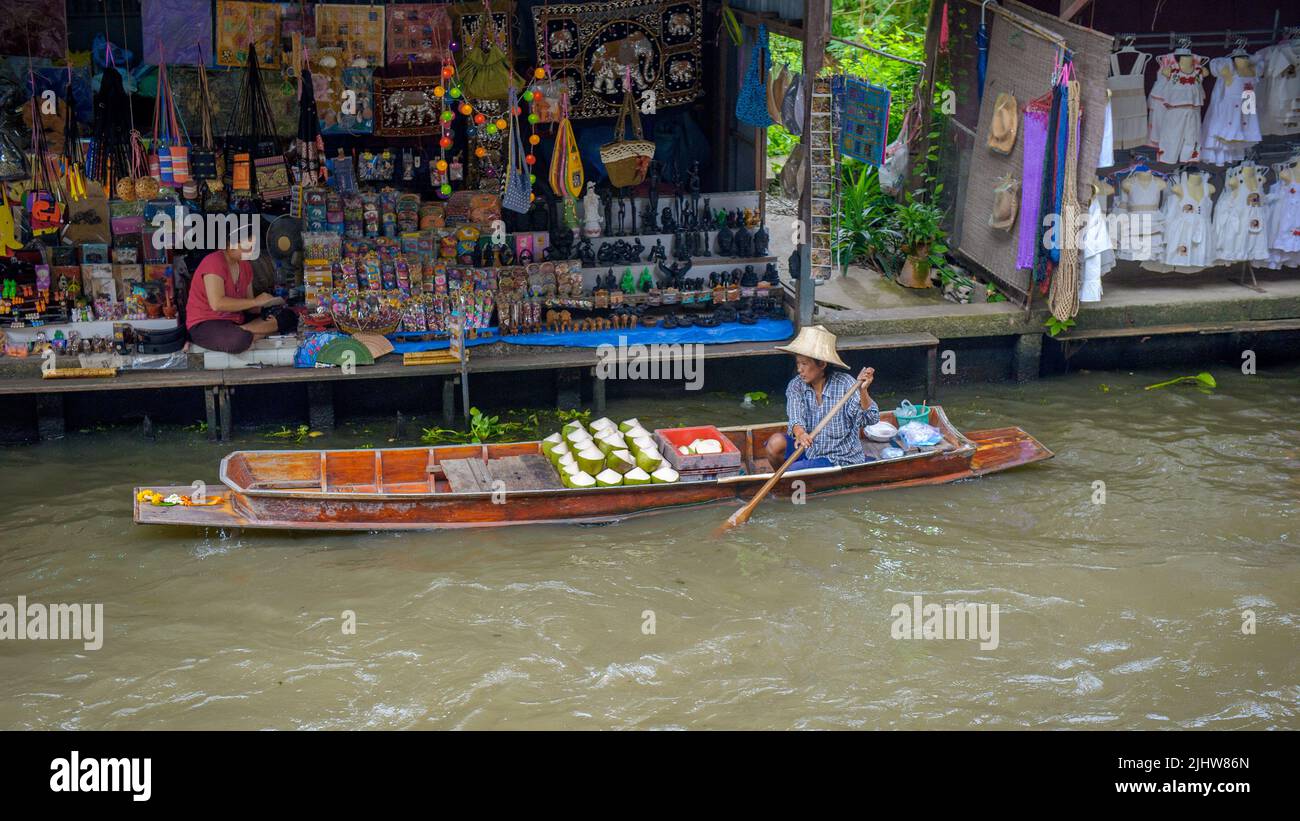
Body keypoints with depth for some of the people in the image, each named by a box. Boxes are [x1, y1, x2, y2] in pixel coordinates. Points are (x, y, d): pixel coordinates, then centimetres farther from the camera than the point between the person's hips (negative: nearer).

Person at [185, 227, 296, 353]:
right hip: (205, 324, -8)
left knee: (289, 317, -4)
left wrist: (262, 306, -12)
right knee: (239, 339, -40)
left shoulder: (245, 265, 8)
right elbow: (217, 304, -28)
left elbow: (247, 304, 11)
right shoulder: (214, 262, -17)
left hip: (236, 320, 8)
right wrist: (255, 301, -23)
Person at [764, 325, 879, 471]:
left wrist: (862, 391, -44)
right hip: (811, 451, 5)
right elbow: (795, 416, -21)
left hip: (840, 459, -5)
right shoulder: (796, 386, -5)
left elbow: (871, 419, -25)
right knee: (776, 443, -18)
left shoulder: (844, 384, -17)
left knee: (786, 475, -23)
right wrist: (799, 432, -45)